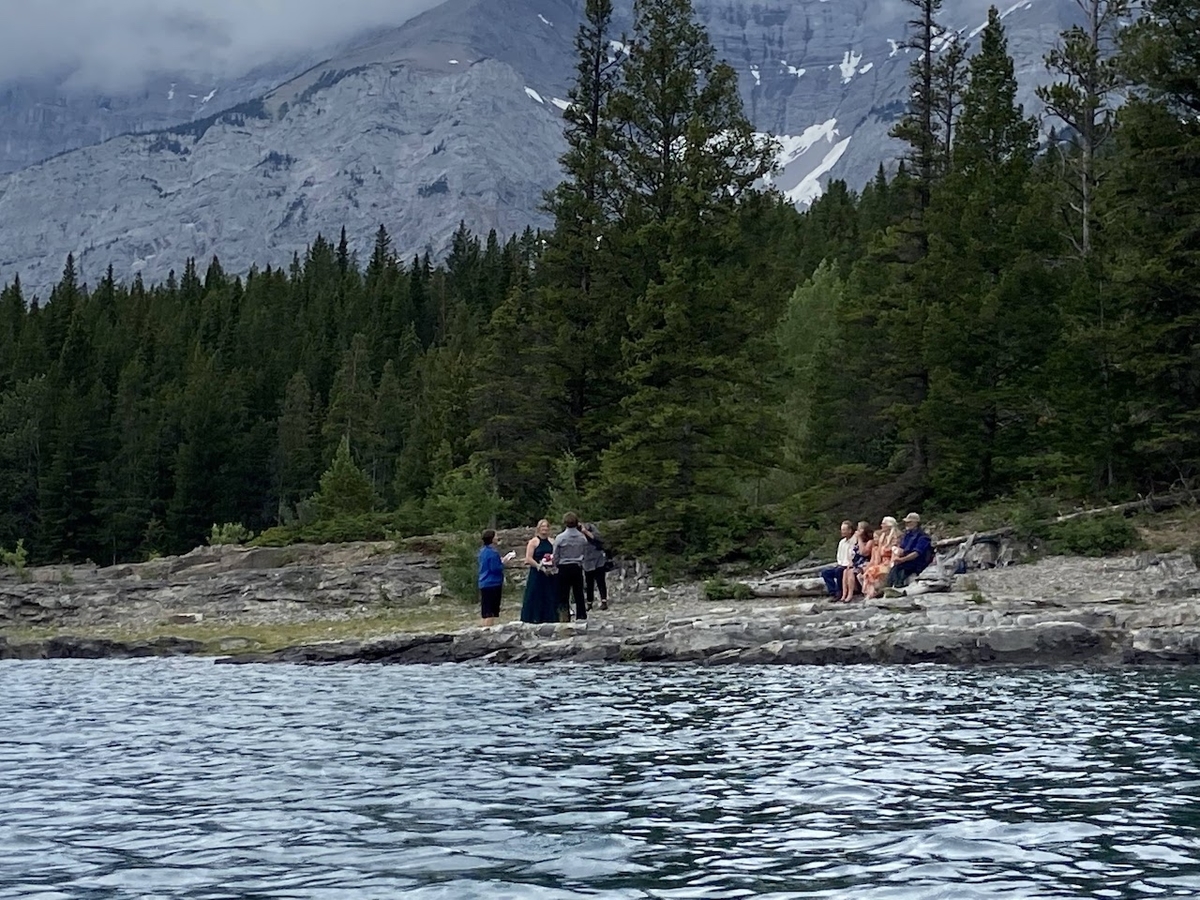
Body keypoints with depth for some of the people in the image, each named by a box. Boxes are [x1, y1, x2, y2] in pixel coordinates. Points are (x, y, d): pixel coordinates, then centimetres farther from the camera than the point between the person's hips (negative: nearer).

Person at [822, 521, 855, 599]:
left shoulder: (854, 542, -11)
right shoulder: (841, 542, 17)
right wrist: (839, 563, 5)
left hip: (849, 566, -8)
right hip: (840, 565, 8)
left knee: (838, 570, -35)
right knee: (824, 572, -9)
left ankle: (840, 593, -19)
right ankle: (834, 592, -15)